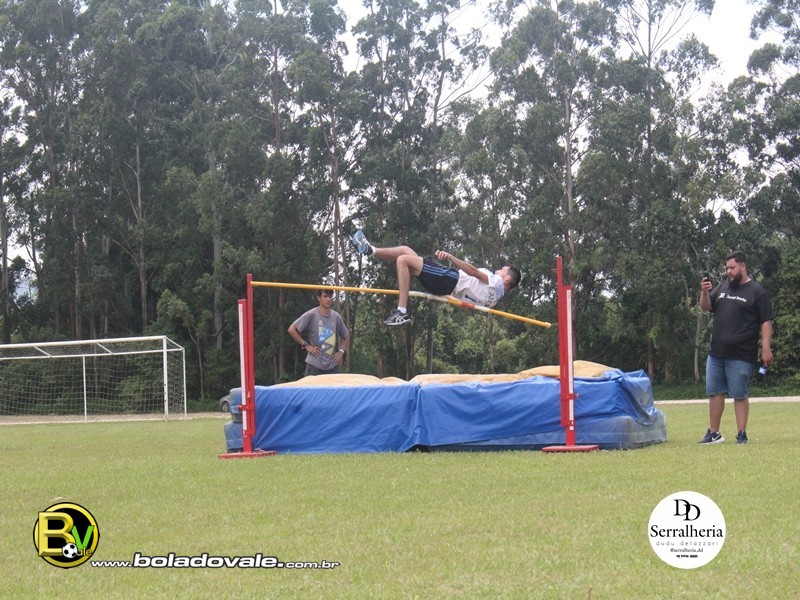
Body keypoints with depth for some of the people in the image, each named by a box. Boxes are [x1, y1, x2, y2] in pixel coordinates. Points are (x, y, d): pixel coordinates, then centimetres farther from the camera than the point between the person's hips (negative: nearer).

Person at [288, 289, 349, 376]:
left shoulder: (336, 317, 7)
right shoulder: (311, 315, -6)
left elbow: (346, 336, 23)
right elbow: (292, 330, -6)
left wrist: (341, 351, 8)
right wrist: (306, 345, -7)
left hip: (333, 366, 4)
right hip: (315, 365, -4)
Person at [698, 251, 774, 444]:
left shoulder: (756, 291, -4)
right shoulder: (723, 287, 12)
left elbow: (766, 322, -7)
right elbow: (706, 307, 15)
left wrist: (766, 349, -14)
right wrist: (704, 292, -6)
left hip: (740, 356, -6)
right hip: (716, 353, 6)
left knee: (740, 395, -2)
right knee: (714, 392, 9)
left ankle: (742, 434, 3)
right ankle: (714, 433, 17)